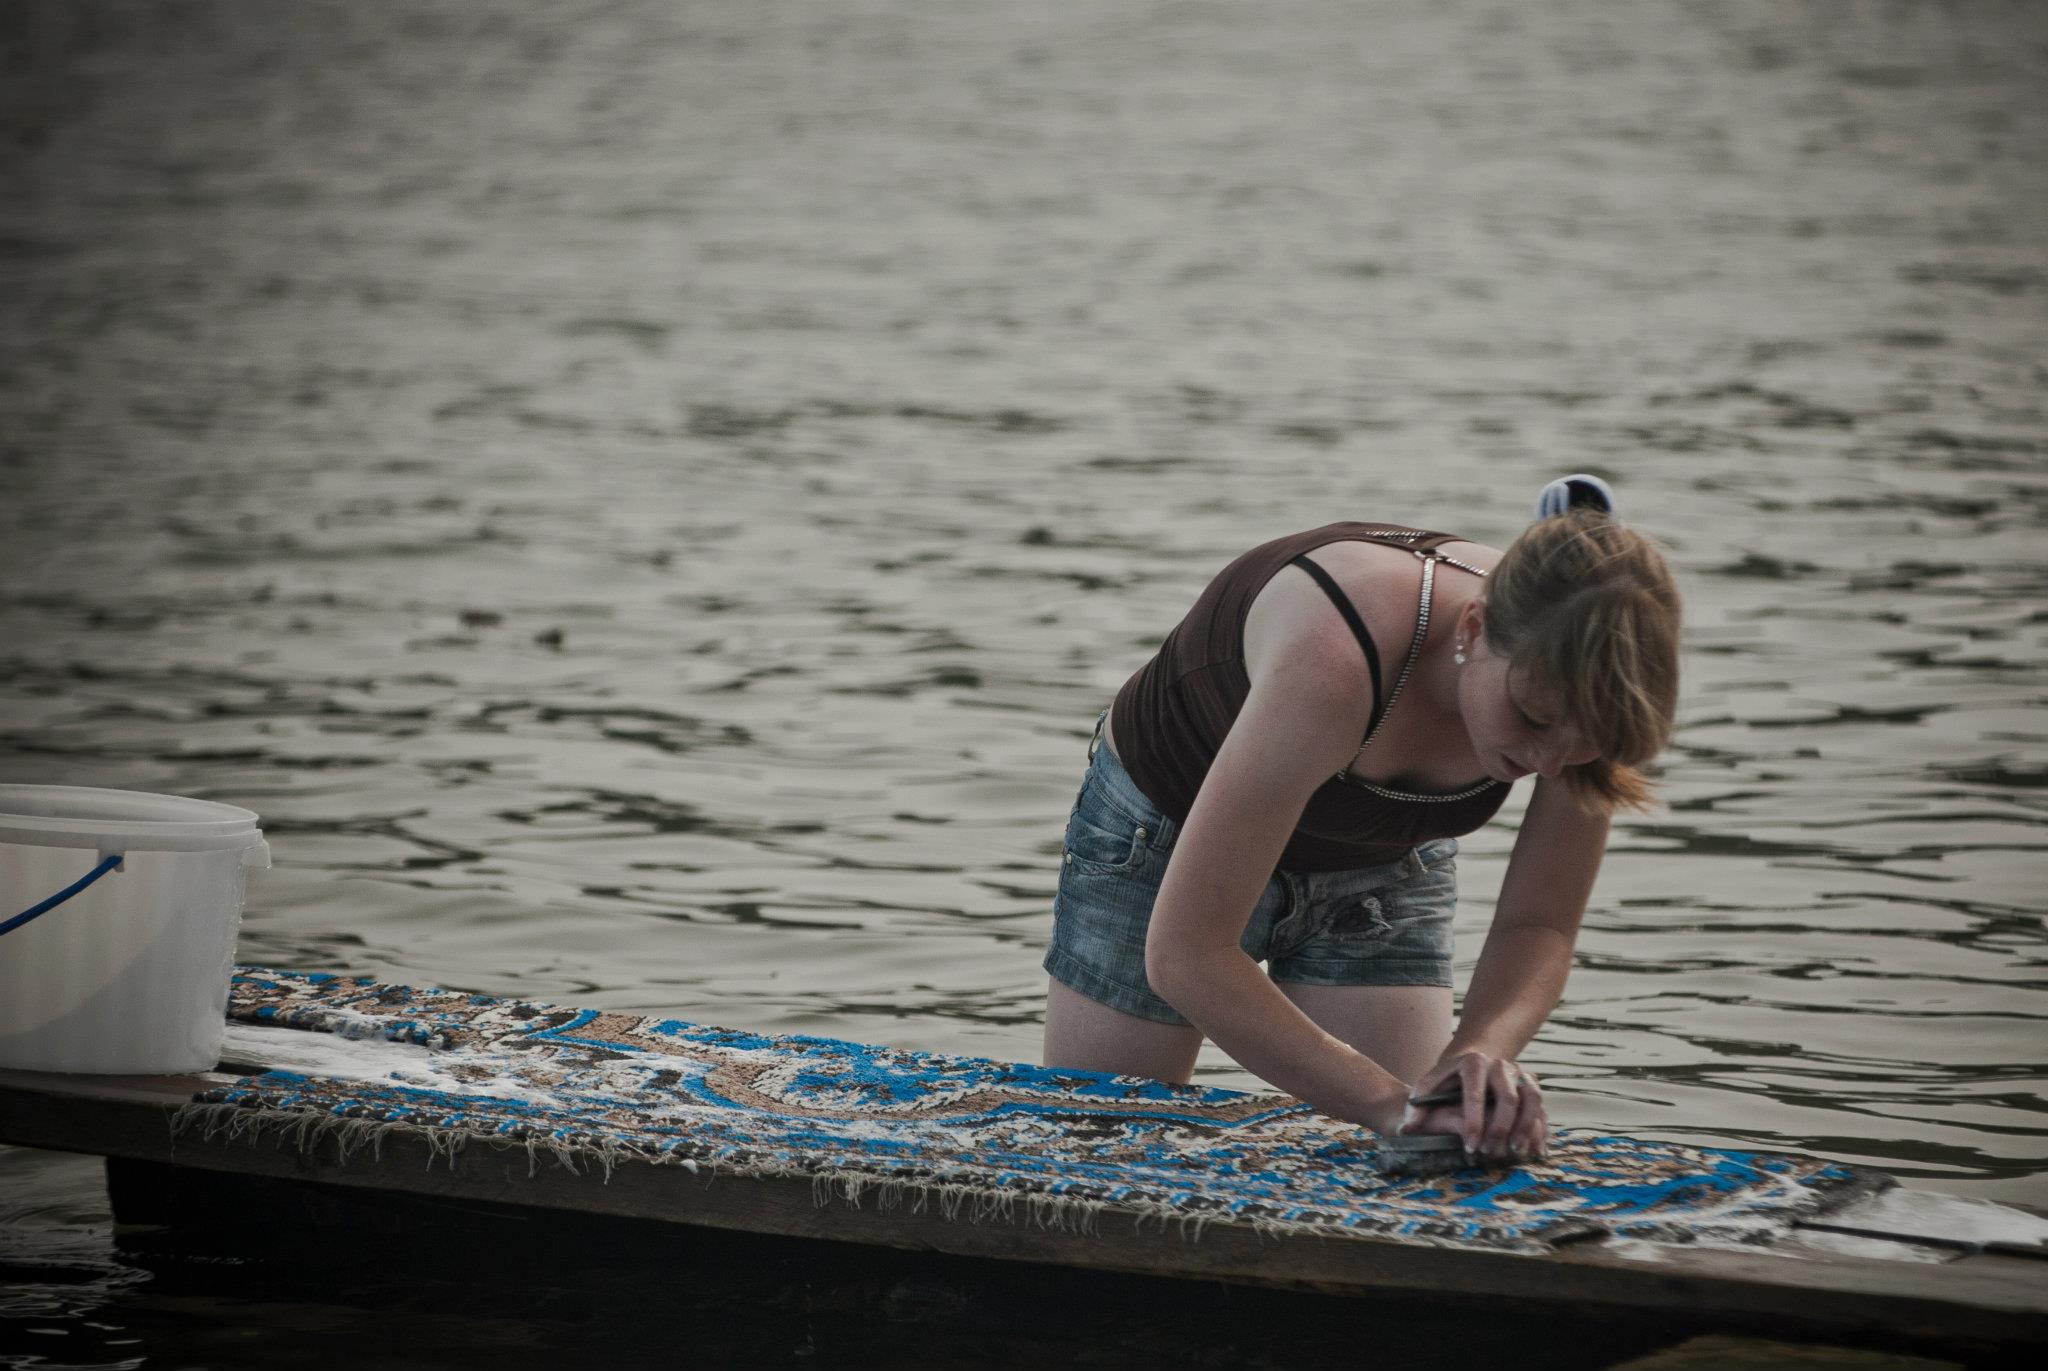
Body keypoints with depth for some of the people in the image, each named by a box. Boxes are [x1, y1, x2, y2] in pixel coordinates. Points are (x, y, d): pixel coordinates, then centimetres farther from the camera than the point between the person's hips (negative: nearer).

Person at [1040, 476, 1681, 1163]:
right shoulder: (1336, 661, -46)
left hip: (1379, 872, 4)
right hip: (1166, 839, -3)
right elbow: (1184, 954, -43)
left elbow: (1538, 927, -18)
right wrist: (1390, 1101, -47)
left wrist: (1482, 1049, -40)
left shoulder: (1578, 688, -31)